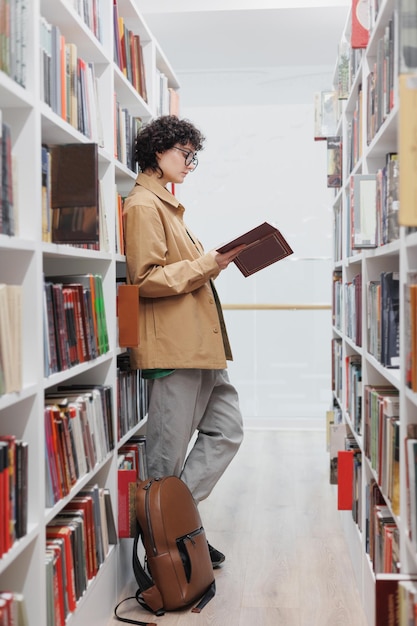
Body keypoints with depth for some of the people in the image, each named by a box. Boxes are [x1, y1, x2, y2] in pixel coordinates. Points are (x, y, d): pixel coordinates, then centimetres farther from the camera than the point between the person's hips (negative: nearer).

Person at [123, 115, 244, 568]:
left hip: (198, 344, 11)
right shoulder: (143, 205, -10)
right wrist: (207, 264, -18)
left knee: (226, 429, 11)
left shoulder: (165, 205, 22)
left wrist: (214, 262, 14)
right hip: (173, 346, -11)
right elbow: (146, 279, -19)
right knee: (170, 452, -1)